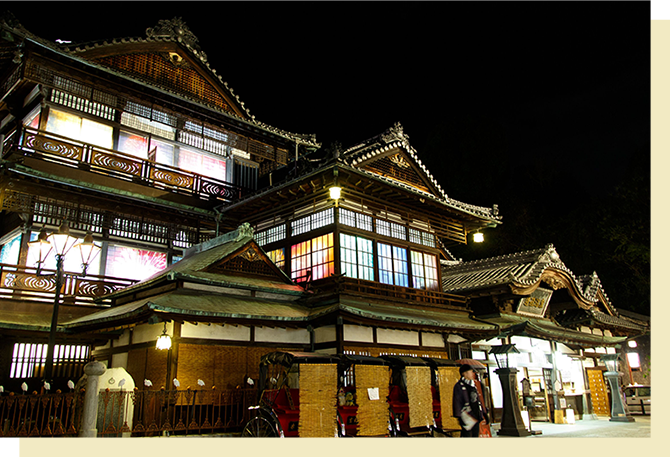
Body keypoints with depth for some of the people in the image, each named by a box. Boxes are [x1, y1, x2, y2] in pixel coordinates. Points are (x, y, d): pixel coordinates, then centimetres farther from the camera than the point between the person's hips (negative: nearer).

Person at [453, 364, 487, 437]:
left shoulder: (473, 386, 16)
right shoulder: (459, 386, -8)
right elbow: (457, 402, -12)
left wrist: (481, 416, 17)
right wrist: (459, 417, -17)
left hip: (476, 418, 8)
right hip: (467, 417, -8)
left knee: (476, 435, 10)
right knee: (467, 435, -8)